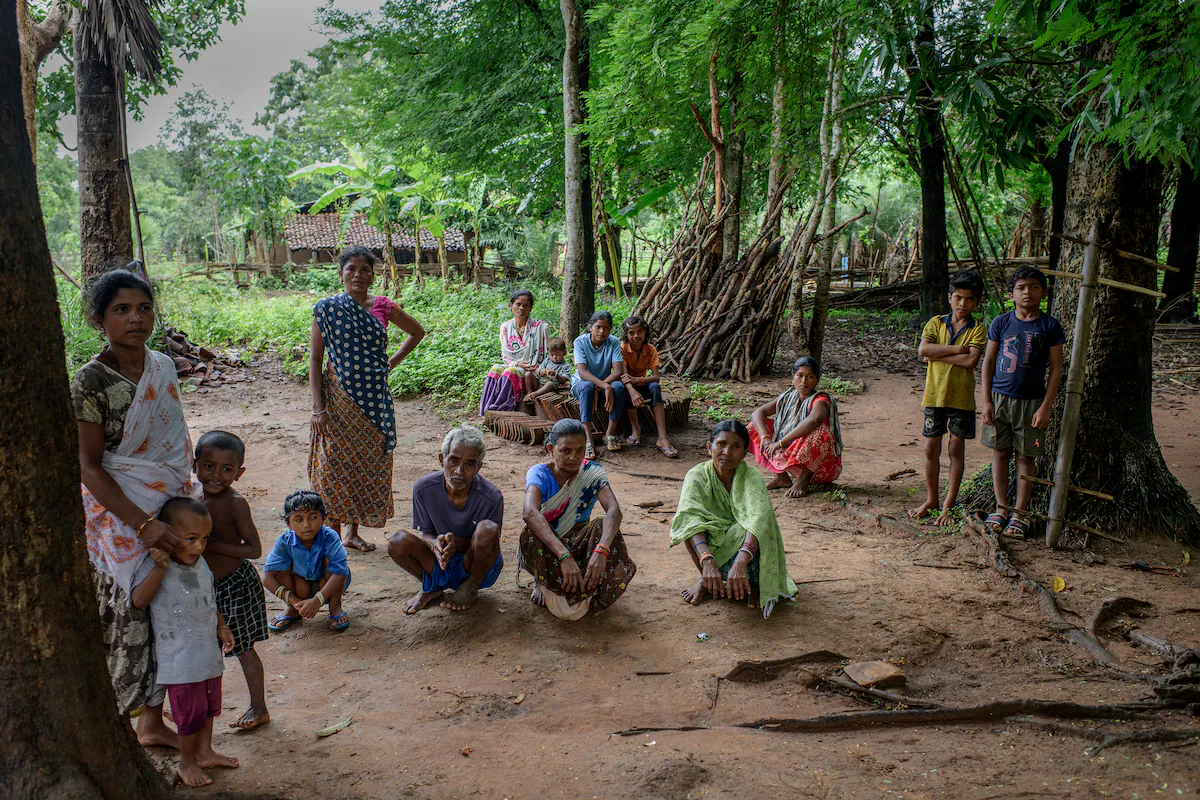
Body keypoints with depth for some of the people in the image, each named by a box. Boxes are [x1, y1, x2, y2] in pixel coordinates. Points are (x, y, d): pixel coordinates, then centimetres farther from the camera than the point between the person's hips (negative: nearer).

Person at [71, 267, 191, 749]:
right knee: (127, 624, 3)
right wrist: (143, 523, -23)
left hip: (170, 511, 6)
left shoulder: (163, 366, 3)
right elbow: (88, 468, -15)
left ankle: (153, 722, 32)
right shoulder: (91, 380, -15)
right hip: (120, 517, -6)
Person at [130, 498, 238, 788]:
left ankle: (205, 752, 41)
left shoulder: (201, 564, 2)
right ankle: (187, 763, 26)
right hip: (180, 659, -7)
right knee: (190, 713, 5)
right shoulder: (153, 564, -17)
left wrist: (222, 627, 12)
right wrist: (160, 568, -36)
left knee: (208, 707, 21)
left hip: (209, 652, 7)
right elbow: (139, 600, -28)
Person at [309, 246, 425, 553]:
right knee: (336, 464, -1)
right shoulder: (327, 308, -4)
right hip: (339, 398, -3)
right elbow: (315, 358, -4)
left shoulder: (383, 307, 2)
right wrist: (319, 406, -12)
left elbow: (417, 332, 19)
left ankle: (353, 531, 21)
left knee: (369, 464, 7)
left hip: (374, 398, 3)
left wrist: (393, 362, 7)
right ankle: (333, 533, 11)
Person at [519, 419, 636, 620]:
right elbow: (531, 513, -39)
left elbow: (614, 510, -29)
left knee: (603, 527, -29)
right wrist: (564, 556, -52)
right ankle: (542, 582, -3)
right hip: (545, 549, -1)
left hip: (578, 544, 1)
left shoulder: (592, 472, -11)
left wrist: (601, 550, -49)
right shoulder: (539, 474, -17)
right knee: (532, 533, -35)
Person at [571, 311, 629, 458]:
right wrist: (606, 387, -40)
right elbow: (582, 372, -27)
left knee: (618, 387, -31)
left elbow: (618, 371, -19)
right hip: (581, 383, -2)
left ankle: (610, 434, -20)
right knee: (586, 387, -37)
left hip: (606, 382, 2)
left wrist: (599, 387, -34)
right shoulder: (580, 341, -17)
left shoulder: (614, 342, -11)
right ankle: (588, 439, -42)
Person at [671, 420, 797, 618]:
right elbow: (689, 516, -33)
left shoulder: (751, 476, -19)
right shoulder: (697, 475, -16)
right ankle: (705, 580, -7)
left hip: (743, 544, -1)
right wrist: (707, 561, -50)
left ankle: (753, 583, -5)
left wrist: (741, 561, -55)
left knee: (759, 525, -34)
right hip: (711, 545, 1)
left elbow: (759, 517, -39)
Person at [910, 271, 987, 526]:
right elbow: (923, 350, -12)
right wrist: (958, 348, -15)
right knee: (931, 449, 7)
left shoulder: (978, 329, -1)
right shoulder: (935, 323, 5)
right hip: (934, 395, 2)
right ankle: (931, 499, 21)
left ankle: (949, 505, 13)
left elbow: (971, 361, -17)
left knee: (956, 449, 5)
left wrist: (938, 354, -13)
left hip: (961, 398, -2)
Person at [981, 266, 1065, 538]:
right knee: (1000, 453, 7)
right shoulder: (1001, 323, 2)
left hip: (1032, 401, -1)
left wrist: (1045, 407, -7)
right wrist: (987, 401, -1)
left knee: (1025, 457, 4)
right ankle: (1001, 508, 18)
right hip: (999, 397, 2)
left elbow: (1056, 369, -1)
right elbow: (988, 362, 5)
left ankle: (1019, 513, 13)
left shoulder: (1050, 326, -2)